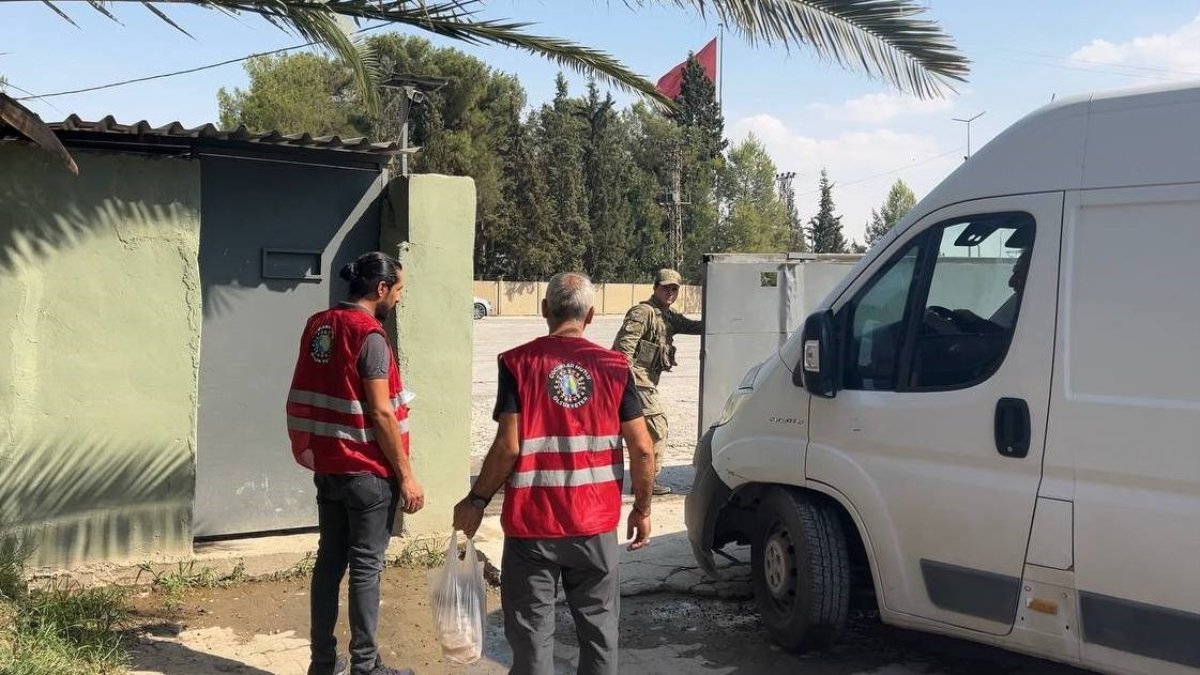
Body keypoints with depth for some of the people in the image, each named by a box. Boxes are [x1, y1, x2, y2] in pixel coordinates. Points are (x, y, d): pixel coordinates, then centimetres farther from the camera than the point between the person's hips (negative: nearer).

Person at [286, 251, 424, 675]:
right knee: (366, 566, 1)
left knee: (330, 560, 12)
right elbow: (381, 414, -19)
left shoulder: (319, 325, 7)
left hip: (327, 465, 8)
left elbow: (309, 397, 13)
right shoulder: (369, 335, -17)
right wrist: (406, 475, -13)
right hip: (367, 471, -8)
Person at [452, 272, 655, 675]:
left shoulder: (518, 363, -7)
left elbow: (508, 446, -13)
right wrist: (642, 509, 10)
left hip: (531, 524, -2)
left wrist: (476, 501, 0)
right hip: (595, 524, 2)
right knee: (598, 628, 16)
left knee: (533, 633, 9)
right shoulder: (614, 367, -1)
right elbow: (642, 449, -3)